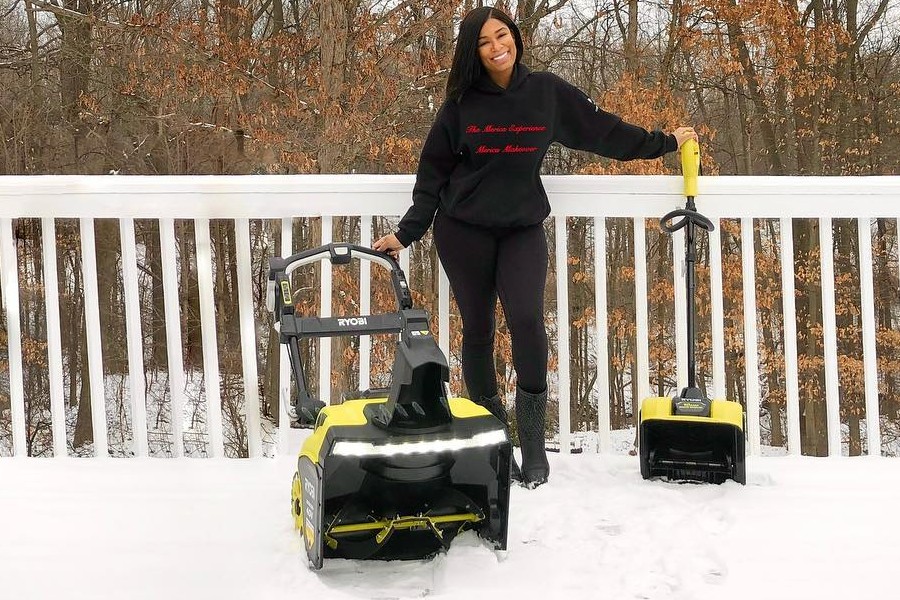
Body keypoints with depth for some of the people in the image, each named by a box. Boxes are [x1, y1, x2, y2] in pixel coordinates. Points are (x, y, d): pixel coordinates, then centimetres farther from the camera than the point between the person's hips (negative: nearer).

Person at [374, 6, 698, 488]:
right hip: (463, 231, 1)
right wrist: (407, 232, 2)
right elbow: (433, 172, 5)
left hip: (522, 229, 0)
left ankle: (533, 448, -11)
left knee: (527, 322, -18)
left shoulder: (547, 92, 1)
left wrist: (664, 142, 14)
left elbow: (602, 130, 10)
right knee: (478, 330, 3)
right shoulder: (461, 102, 1)